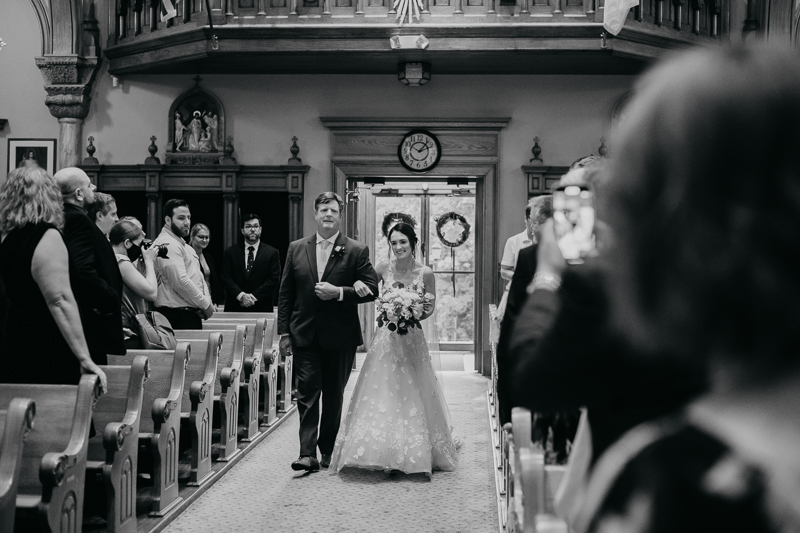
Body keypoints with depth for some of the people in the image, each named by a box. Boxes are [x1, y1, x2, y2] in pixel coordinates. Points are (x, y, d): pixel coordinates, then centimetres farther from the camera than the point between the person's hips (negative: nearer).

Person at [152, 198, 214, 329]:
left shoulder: (182, 244, 21)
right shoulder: (167, 244, -12)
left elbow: (198, 277, 22)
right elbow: (180, 281, -21)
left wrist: (207, 301, 4)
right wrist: (205, 304, -12)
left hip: (190, 314, 10)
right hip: (179, 317, -10)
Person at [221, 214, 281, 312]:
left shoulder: (272, 253, 5)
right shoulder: (231, 252, 10)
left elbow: (274, 279, -2)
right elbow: (226, 278, 3)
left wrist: (254, 296, -11)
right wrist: (241, 295, -13)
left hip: (261, 308, -1)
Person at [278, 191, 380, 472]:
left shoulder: (357, 251, 0)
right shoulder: (296, 248, 7)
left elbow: (371, 289, -3)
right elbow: (285, 293, 9)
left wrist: (339, 292, -17)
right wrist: (284, 332, 4)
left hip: (340, 337, -1)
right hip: (304, 335, 1)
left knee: (334, 396, 9)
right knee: (307, 394, -5)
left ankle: (328, 450, 23)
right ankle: (308, 453, -6)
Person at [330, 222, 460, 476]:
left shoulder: (425, 273, -5)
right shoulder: (384, 268, -2)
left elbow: (430, 306, 6)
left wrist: (416, 316, -12)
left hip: (412, 340, -1)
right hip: (386, 338, 1)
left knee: (412, 395, 4)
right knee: (382, 395, 1)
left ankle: (414, 453, 20)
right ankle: (385, 454, 13)